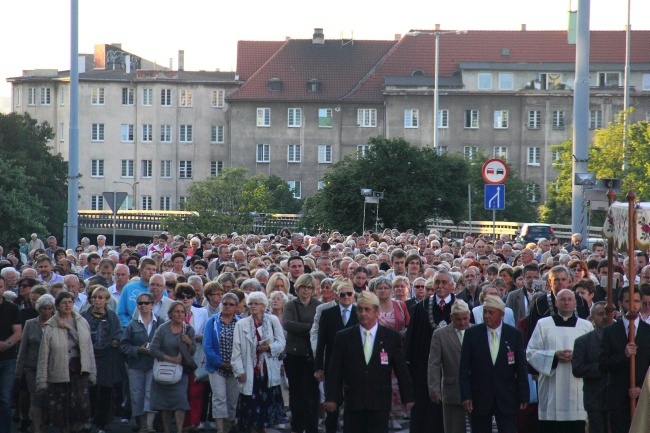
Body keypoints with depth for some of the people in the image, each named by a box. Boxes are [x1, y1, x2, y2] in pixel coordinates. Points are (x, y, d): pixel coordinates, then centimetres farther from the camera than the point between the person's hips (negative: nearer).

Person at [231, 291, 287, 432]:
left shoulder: (273, 321, 3)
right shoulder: (241, 324, 2)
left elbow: (281, 343, 1)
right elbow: (236, 350, -1)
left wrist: (269, 347, -18)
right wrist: (239, 370, -8)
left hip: (268, 372, 1)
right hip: (250, 372, -1)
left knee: (266, 403, 5)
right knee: (251, 405, 1)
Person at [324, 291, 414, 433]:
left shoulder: (392, 337, 4)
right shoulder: (344, 337, 5)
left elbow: (401, 370, 7)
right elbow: (335, 371, 4)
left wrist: (407, 398, 7)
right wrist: (331, 398, -2)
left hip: (380, 405, -1)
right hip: (353, 404, 1)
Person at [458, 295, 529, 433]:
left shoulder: (514, 334, 1)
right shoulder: (472, 333, 1)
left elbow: (521, 368, 4)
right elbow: (464, 368, 1)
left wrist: (524, 396, 1)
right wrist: (465, 395, -7)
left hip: (507, 399, 0)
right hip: (480, 399, 0)